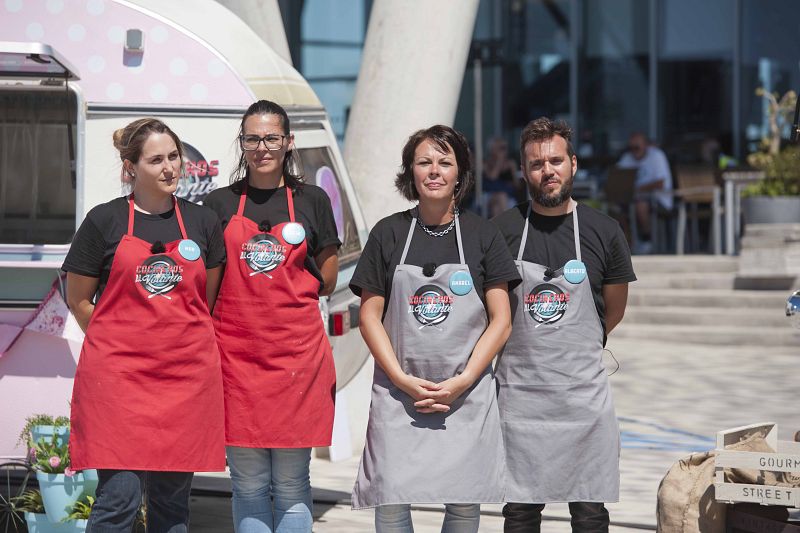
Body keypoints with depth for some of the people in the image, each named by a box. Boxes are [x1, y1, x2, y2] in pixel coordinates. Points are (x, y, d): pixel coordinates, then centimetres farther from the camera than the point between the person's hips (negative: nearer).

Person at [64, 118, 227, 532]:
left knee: (171, 498, 7)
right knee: (119, 495, -10)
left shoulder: (202, 221, 10)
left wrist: (182, 340, 13)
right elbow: (78, 300, 7)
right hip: (118, 373, -3)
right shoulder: (104, 221, 2)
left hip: (187, 373, 3)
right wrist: (123, 342, 9)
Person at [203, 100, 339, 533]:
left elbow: (325, 281, 11)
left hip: (297, 351, 0)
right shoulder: (220, 204, 7)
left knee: (292, 485, 4)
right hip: (236, 351, 0)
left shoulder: (312, 201, 7)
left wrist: (280, 296, 4)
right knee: (249, 485, 4)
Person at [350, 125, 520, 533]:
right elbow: (369, 316, 4)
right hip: (399, 391, 0)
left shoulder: (482, 235, 4)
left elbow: (501, 322, 2)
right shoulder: (389, 233, 5)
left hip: (466, 393, 0)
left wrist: (462, 382, -9)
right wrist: (403, 380, -8)